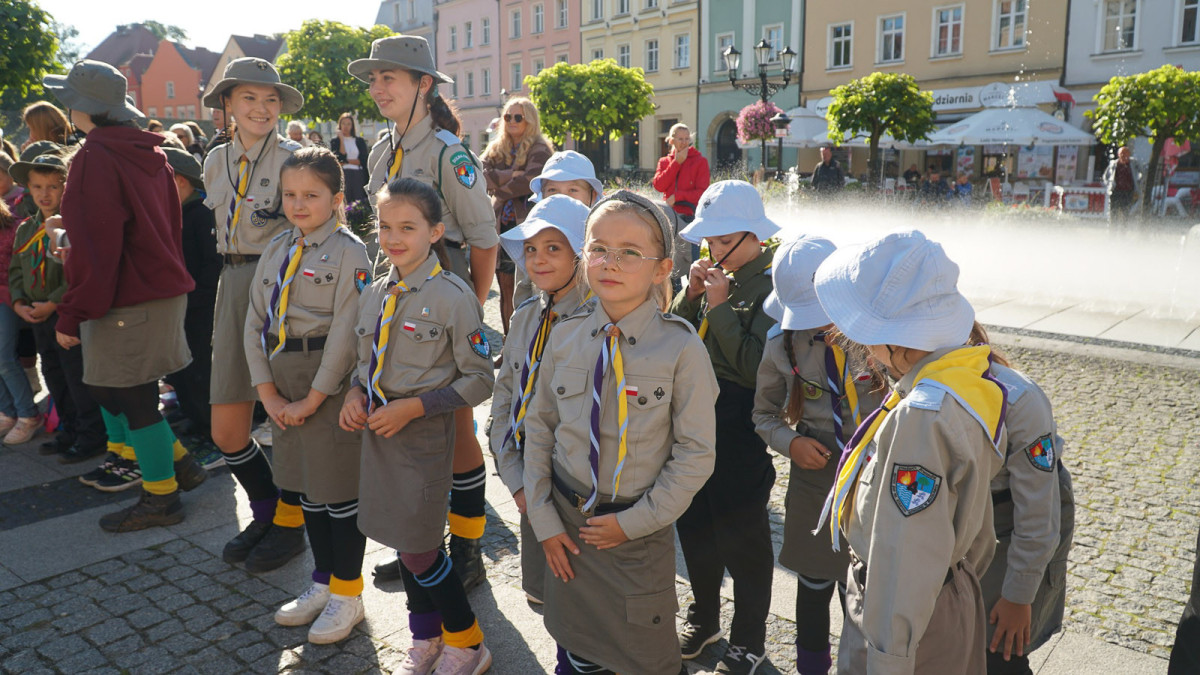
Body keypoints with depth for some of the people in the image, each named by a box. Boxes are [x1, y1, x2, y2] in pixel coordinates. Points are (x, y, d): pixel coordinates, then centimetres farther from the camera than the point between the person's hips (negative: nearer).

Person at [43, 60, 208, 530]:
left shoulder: (95, 159, -15)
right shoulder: (147, 152, 11)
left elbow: (93, 246, -19)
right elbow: (169, 225, 17)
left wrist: (72, 315, -14)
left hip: (127, 301, -9)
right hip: (162, 289, 9)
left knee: (132, 400, 2)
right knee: (108, 388, 19)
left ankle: (161, 500, 13)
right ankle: (176, 463, 24)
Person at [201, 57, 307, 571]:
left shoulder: (293, 158, -6)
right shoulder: (217, 161, 13)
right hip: (233, 286, 6)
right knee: (226, 431, 6)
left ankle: (290, 524, 22)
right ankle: (265, 514, 28)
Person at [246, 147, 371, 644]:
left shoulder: (349, 252, -10)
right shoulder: (276, 251, 10)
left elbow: (345, 333, -15)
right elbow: (255, 323, 6)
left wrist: (313, 398, -15)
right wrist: (268, 392, -3)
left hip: (331, 383, -7)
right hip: (284, 383, 7)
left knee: (339, 486, 2)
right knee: (303, 485, 16)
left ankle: (347, 594, 19)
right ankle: (323, 582, 33)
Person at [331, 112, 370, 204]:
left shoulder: (360, 141, 13)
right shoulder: (335, 141, 10)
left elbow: (363, 160, 4)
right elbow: (340, 158, -6)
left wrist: (346, 161, -4)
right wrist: (342, 139, -3)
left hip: (358, 176, 1)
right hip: (342, 175, -1)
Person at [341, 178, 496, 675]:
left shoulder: (452, 296, -15)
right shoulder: (374, 293, 6)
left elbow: (480, 380, -14)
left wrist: (413, 406, -19)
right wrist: (356, 394, -3)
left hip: (424, 434, -7)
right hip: (379, 431, 7)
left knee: (418, 550, 0)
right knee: (401, 539, 17)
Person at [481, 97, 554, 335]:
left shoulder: (539, 150, -1)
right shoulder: (496, 149, 15)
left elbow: (530, 181, -17)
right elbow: (482, 174, -1)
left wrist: (500, 191, -4)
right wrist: (511, 175, -12)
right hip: (502, 226, 5)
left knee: (527, 288, -5)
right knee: (506, 289, 8)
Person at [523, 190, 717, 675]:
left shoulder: (681, 348, -15)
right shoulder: (565, 335, -4)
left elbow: (696, 452, -11)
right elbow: (539, 427, 4)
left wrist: (636, 520, -12)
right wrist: (543, 518, 0)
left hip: (639, 533, -3)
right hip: (567, 525, 3)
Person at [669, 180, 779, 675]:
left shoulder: (773, 285, -14)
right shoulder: (718, 273, 7)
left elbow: (756, 367, -21)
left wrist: (720, 305, -19)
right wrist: (692, 294, -8)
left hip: (740, 426, -7)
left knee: (739, 532, 6)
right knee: (693, 521, 18)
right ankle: (704, 618, 40)